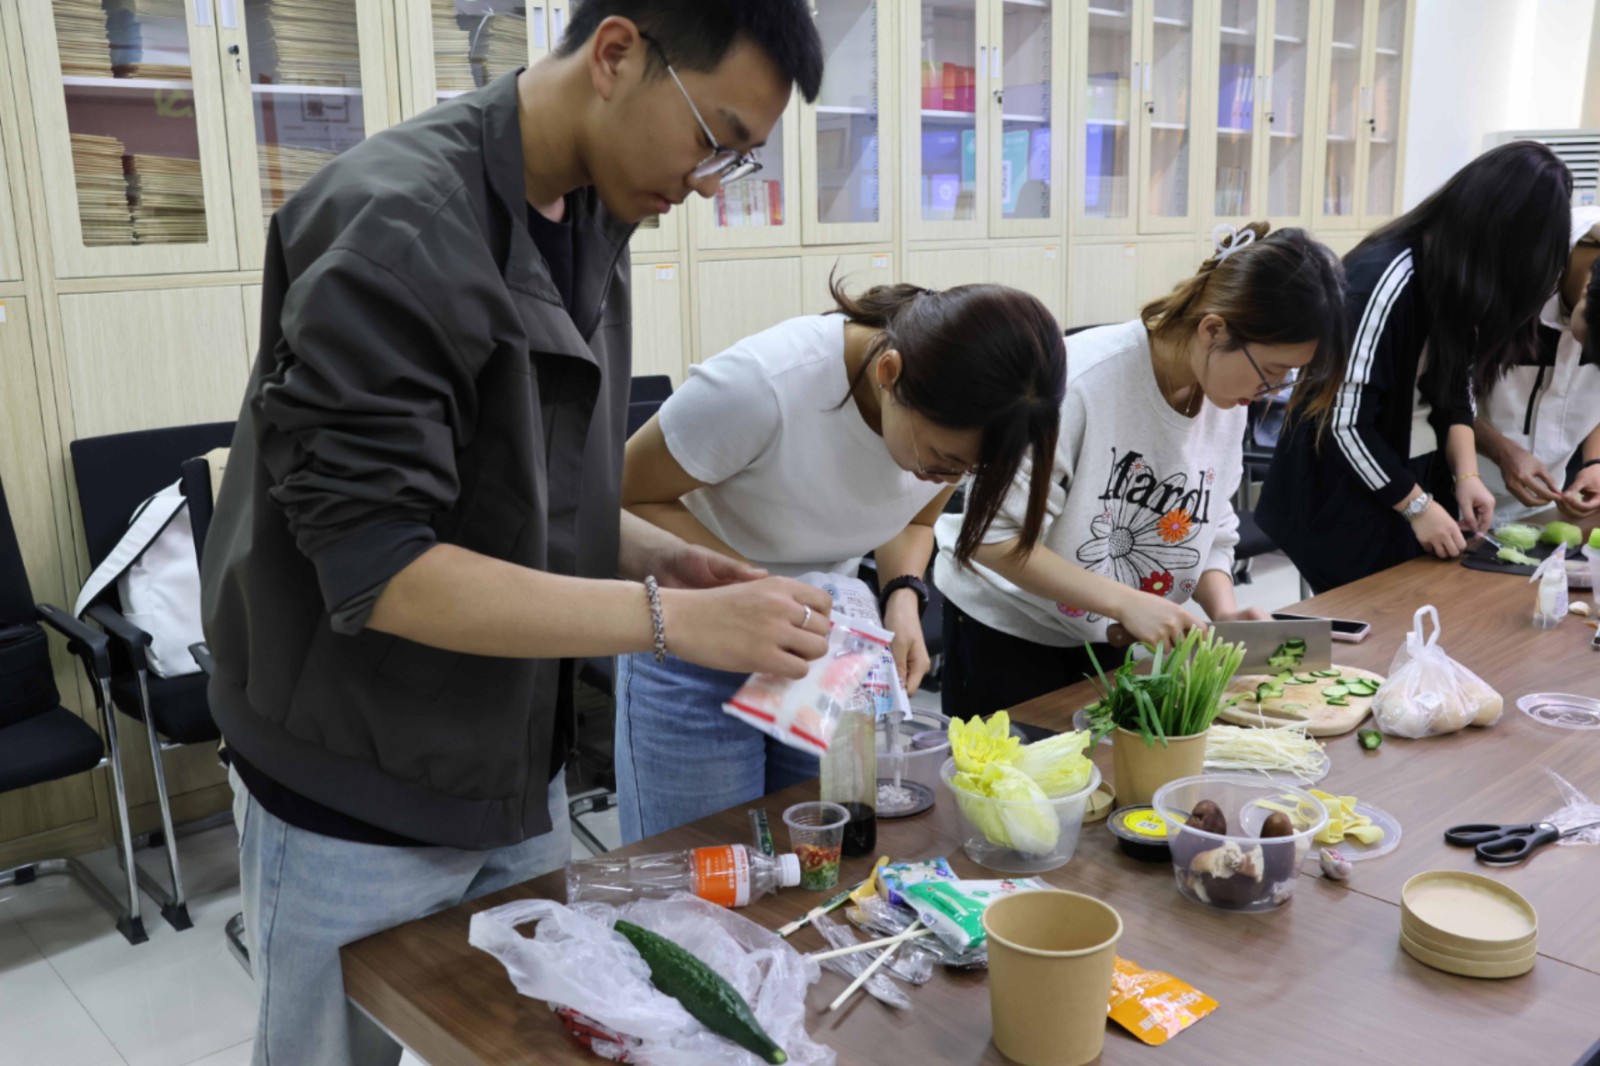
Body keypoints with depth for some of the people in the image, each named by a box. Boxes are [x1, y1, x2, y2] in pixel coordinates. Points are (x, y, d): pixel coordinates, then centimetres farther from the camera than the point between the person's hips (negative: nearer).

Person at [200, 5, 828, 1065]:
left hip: (519, 770, 7)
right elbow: (372, 568, -26)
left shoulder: (592, 220, 2)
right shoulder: (395, 227, -24)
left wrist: (656, 555, -6)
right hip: (361, 804, -7)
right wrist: (674, 620, -27)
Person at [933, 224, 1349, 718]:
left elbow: (1212, 534, 5)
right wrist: (1125, 602, -30)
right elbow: (994, 537, -27)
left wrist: (1223, 606, -14)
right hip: (1006, 633, -6)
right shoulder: (1082, 380, -28)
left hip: (1122, 639, 6)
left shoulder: (1228, 399, -5)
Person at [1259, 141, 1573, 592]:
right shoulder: (1387, 280, -24)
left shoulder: (1461, 274, 3)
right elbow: (1346, 422, -23)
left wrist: (1466, 473, -5)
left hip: (1423, 479, 8)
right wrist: (1416, 505, -16)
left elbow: (1456, 393, 9)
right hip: (1350, 503, -8)